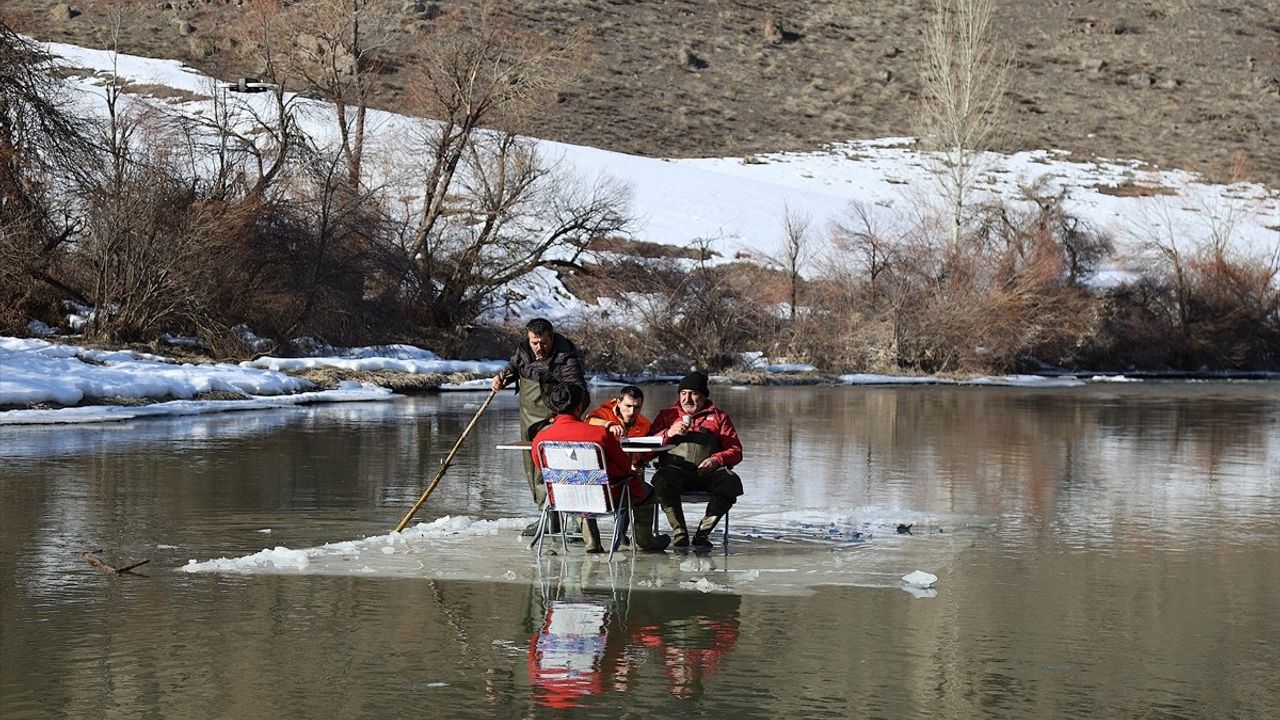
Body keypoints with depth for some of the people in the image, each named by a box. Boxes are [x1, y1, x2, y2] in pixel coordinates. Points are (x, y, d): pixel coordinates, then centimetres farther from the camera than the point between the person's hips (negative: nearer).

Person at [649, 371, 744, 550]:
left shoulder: (719, 417, 23)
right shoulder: (667, 415, 25)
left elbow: (736, 451, 13)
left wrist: (717, 460, -8)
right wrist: (668, 433, -6)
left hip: (709, 471, 1)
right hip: (675, 469, -1)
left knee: (732, 482, -32)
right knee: (661, 481, -37)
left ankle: (703, 532, -20)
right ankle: (680, 533, -24)